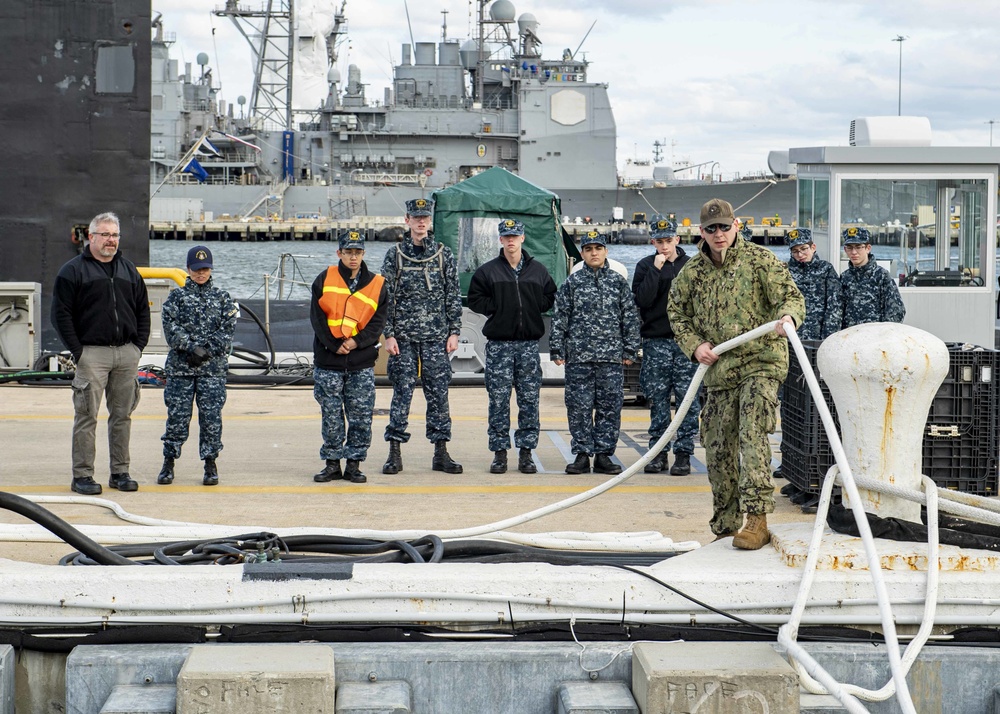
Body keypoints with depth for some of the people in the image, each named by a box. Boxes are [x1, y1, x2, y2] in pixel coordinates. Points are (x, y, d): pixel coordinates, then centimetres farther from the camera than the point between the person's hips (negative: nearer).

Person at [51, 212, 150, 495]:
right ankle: (82, 475, 0)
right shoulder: (73, 271, -1)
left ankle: (120, 472, 16)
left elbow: (143, 310, 20)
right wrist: (77, 351, -10)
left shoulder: (129, 270, 15)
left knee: (122, 414, 8)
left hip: (127, 354, 5)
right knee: (87, 415, -4)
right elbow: (61, 314, -4)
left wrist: (139, 345, 8)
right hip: (92, 352, -5)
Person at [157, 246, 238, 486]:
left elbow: (227, 329, 0)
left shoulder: (222, 298, 9)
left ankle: (210, 466, 9)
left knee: (211, 416, 0)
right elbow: (171, 328, -4)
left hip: (213, 368, 0)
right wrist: (192, 347, -17)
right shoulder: (176, 297, 7)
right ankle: (168, 463, 12)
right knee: (177, 415, 1)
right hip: (180, 367, 0)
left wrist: (208, 350, -12)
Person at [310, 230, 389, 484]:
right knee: (331, 417, 4)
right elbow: (317, 318, -2)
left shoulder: (377, 285, 5)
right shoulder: (324, 280, 3)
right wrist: (335, 346, -11)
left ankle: (354, 464, 10)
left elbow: (378, 322, 0)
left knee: (362, 417, 0)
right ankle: (332, 463, 14)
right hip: (328, 361, 0)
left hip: (362, 364, 0)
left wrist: (356, 342, -14)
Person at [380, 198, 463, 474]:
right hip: (404, 337, -1)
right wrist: (389, 334, -5)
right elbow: (386, 297, 2)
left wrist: (454, 332, 0)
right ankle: (395, 453, 6)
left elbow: (454, 296, 7)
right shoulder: (394, 255, 3)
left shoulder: (444, 254, 6)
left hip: (436, 337, 1)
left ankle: (441, 453, 10)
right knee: (402, 392, 1)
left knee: (438, 392, 3)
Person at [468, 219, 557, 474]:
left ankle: (526, 452, 9)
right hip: (499, 344, -1)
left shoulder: (538, 271, 10)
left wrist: (533, 307, 0)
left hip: (529, 343, 1)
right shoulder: (487, 271, 5)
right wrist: (497, 308, -7)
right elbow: (475, 300, 4)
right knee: (498, 400, -2)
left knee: (529, 399, 2)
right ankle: (499, 452, 5)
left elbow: (551, 298, 15)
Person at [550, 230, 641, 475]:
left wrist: (630, 350, 5)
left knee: (610, 407, 1)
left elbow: (630, 317, 10)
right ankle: (582, 454, 6)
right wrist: (557, 350, 0)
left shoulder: (618, 282, 9)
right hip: (578, 356, -1)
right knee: (579, 407, 0)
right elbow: (560, 318, 6)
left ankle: (604, 455, 8)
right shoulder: (572, 283, 6)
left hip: (612, 356, 1)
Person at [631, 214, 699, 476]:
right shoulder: (645, 266, 5)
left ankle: (684, 453, 5)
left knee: (688, 399, -1)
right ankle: (659, 451, 12)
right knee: (658, 399, 4)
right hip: (656, 341, 0)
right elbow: (642, 300, -10)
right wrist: (656, 269, -14)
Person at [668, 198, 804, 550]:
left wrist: (788, 317, -28)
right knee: (718, 448, 8)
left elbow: (790, 296, -4)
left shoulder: (759, 260, -2)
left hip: (761, 362, -5)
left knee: (752, 435, -21)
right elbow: (676, 312, 21)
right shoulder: (692, 272, 10)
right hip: (718, 369, 5)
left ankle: (757, 519, -23)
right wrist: (693, 345, 4)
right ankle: (724, 527, 21)